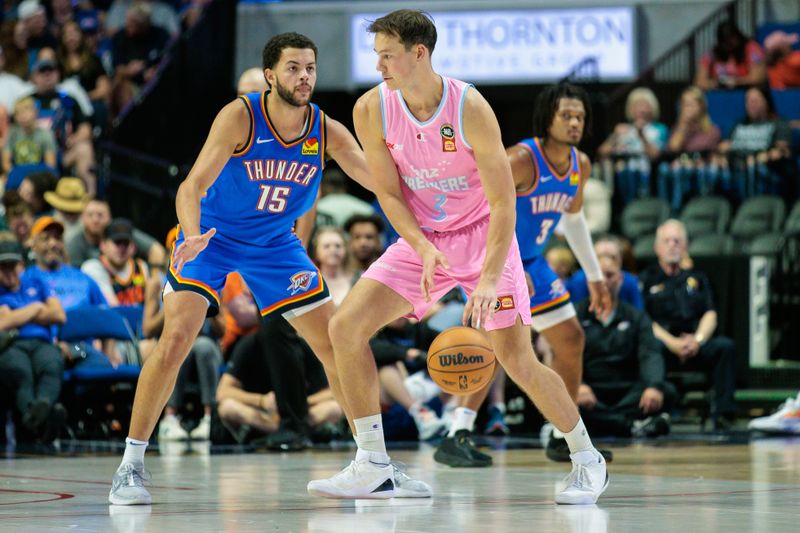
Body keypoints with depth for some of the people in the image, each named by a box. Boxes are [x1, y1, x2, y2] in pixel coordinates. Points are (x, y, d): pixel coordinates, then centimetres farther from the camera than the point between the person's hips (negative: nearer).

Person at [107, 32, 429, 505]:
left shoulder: (328, 132, -13)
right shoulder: (240, 117, -25)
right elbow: (193, 186, -32)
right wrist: (194, 235, -52)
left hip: (275, 243, 4)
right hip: (212, 236, -4)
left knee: (337, 345, 2)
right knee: (176, 340, -20)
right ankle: (131, 467, -9)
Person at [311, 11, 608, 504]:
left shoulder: (470, 108, -23)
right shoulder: (372, 110, -12)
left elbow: (504, 203, -21)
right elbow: (389, 194, -4)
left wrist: (489, 279, -30)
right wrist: (424, 251, -21)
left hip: (482, 234, -4)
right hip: (421, 239, 4)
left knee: (517, 359, -12)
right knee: (345, 327, -11)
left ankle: (587, 459, 10)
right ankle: (373, 468, -3)